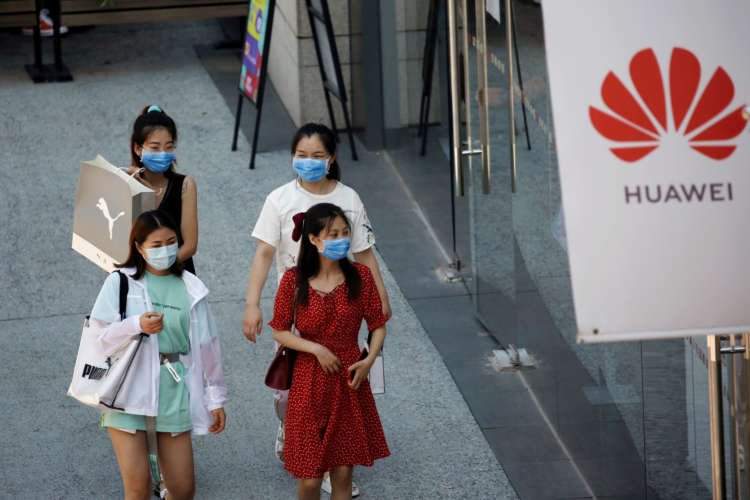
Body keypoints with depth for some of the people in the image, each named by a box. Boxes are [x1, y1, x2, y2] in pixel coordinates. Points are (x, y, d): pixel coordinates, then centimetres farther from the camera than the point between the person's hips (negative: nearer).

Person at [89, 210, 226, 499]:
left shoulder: (191, 288, 9)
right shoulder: (120, 283, 2)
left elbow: (206, 346, 13)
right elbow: (99, 335, -2)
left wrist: (215, 399, 13)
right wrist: (137, 326, -18)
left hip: (173, 391, 3)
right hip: (129, 390, -2)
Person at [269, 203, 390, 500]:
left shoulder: (360, 276, -3)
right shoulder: (294, 281, -8)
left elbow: (378, 325, 4)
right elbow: (280, 332, -3)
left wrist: (369, 360, -12)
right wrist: (316, 348, -16)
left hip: (350, 381, 2)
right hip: (310, 382, -2)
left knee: (343, 471, 8)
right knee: (310, 476, 1)